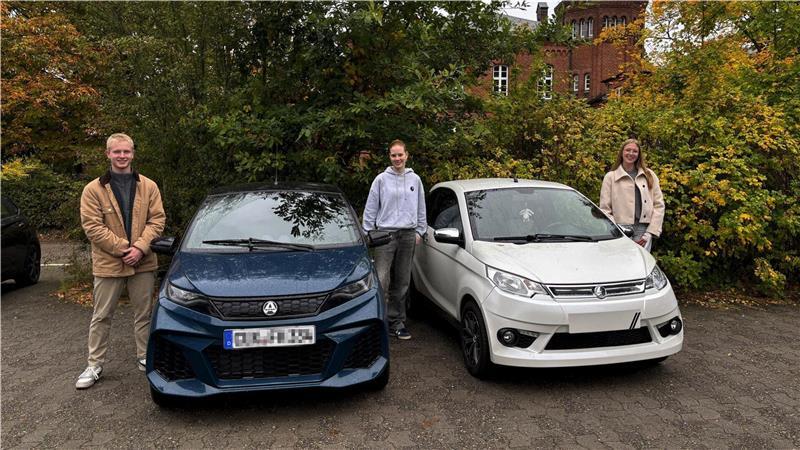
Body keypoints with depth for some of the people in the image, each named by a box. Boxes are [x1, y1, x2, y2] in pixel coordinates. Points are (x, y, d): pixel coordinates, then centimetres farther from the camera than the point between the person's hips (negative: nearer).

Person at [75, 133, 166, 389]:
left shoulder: (148, 186, 4)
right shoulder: (93, 189, -2)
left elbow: (157, 220, -1)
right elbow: (92, 226, -8)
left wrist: (140, 247, -14)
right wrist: (123, 248, -16)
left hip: (143, 263, 2)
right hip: (107, 264, -1)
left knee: (144, 314, 12)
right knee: (101, 317, 9)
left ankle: (144, 358, 26)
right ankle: (95, 365, 21)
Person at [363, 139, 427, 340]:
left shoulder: (415, 179, 10)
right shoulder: (381, 179, 1)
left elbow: (421, 208, 16)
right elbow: (371, 208, 3)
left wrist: (420, 231, 10)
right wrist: (369, 232, 0)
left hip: (408, 235, 3)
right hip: (385, 233, -3)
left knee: (402, 282, 9)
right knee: (381, 279, -12)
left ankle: (397, 321, 18)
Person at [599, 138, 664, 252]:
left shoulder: (649, 175, 12)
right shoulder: (610, 177, 7)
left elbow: (659, 205, 9)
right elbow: (605, 209, 2)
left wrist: (650, 232, -1)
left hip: (643, 229, 1)